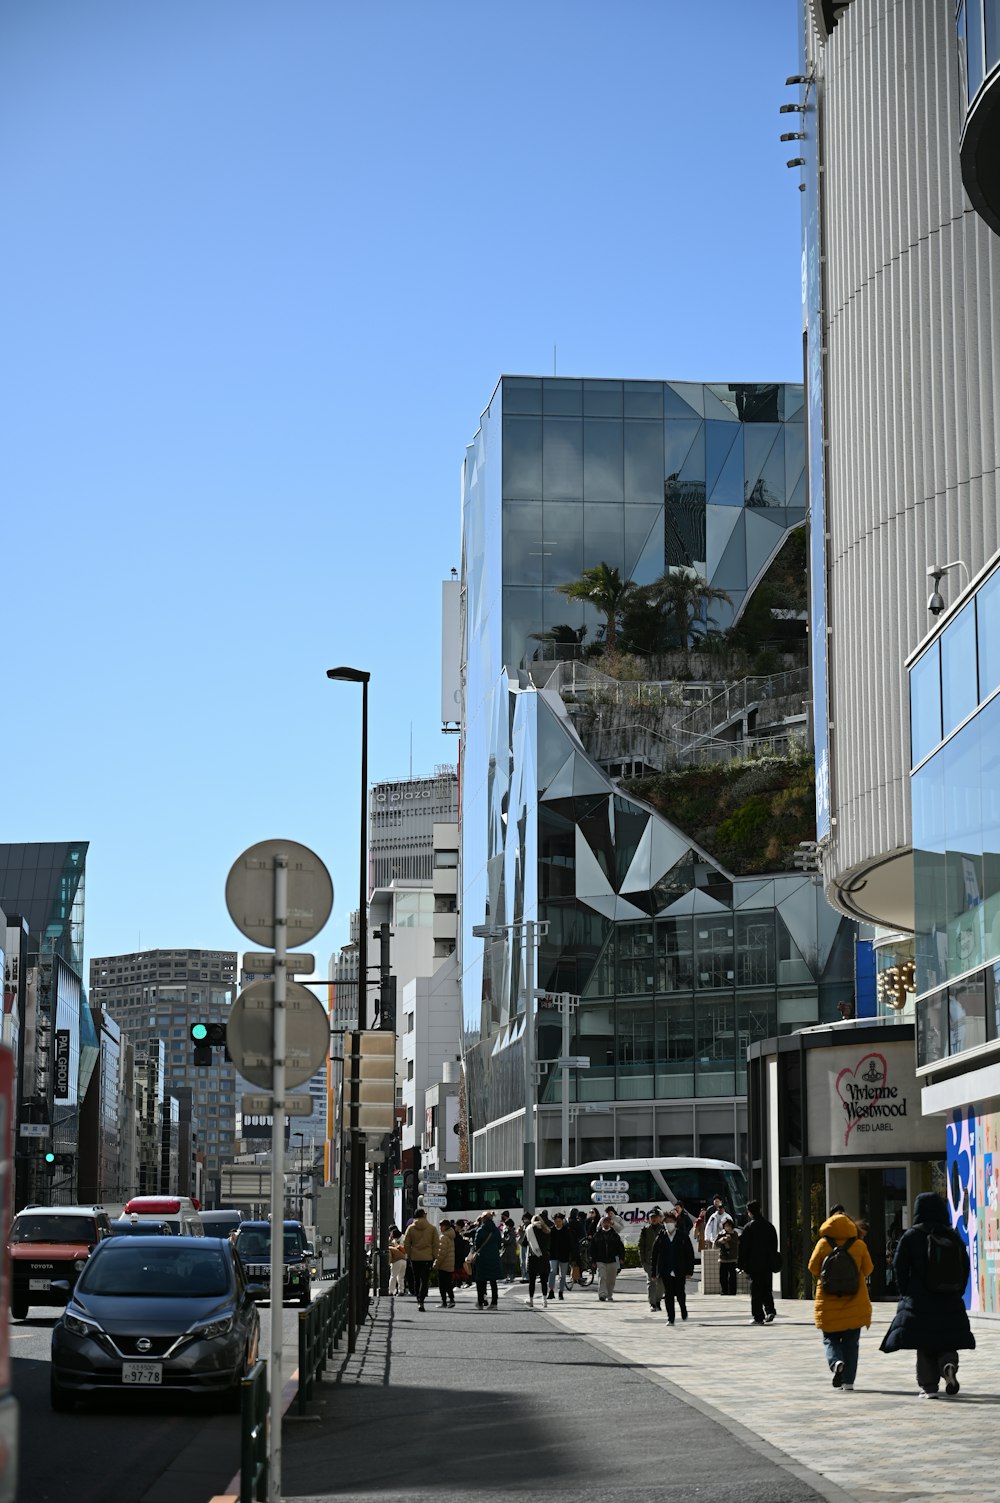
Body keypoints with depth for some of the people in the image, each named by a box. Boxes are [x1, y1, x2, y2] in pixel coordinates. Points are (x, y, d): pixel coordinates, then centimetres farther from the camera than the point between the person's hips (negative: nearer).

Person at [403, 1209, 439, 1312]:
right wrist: (434, 1256, 5)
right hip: (427, 1257, -2)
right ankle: (421, 1301, -15)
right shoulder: (432, 1228, -3)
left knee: (416, 1280, 14)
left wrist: (409, 1255, 11)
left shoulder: (411, 1228, 0)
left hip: (414, 1257, 2)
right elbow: (436, 1244, -2)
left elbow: (406, 1244, 1)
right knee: (425, 1280, -2)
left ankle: (419, 1301, 18)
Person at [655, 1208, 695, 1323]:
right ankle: (670, 1318, 8)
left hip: (680, 1271, -1)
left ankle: (683, 1309, 30)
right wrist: (655, 1272, 1)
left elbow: (690, 1254, 2)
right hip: (666, 1272, 1)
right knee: (668, 1296, 0)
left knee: (680, 1294, 0)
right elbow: (655, 1255, 5)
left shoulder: (683, 1236, 1)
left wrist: (689, 1270, -4)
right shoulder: (661, 1238, 4)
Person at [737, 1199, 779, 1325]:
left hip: (754, 1264, -4)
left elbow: (743, 1247, -8)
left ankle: (758, 1317, 0)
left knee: (756, 1291, 1)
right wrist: (774, 1264, 18)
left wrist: (741, 1264, -2)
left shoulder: (749, 1227, -9)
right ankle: (770, 1310, -4)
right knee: (767, 1290, 14)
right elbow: (774, 1245, 12)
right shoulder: (769, 1226, 7)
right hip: (768, 1264, 4)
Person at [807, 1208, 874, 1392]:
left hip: (828, 1303, -1)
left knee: (830, 1339, 12)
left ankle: (836, 1362, -18)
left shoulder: (823, 1244, -6)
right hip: (855, 1304, 1)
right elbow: (868, 1270, 3)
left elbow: (813, 1268, -2)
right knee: (851, 1342, 9)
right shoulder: (859, 1245, -4)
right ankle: (848, 1381, 4)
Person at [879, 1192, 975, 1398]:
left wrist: (905, 1292, 4)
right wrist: (956, 1291, 12)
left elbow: (899, 1266, -7)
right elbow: (964, 1265, 4)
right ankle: (949, 1364, -17)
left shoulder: (911, 1236, -5)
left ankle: (928, 1386, -2)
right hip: (949, 1300, 2)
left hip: (919, 1299, -2)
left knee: (924, 1345, 4)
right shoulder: (953, 1236, 3)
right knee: (947, 1342, 12)